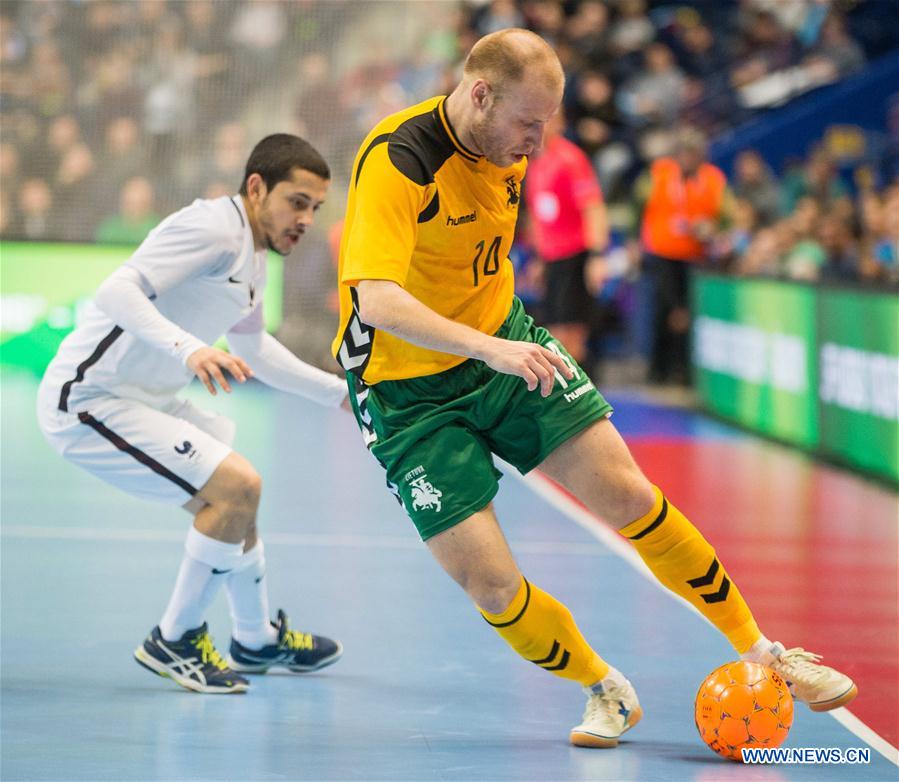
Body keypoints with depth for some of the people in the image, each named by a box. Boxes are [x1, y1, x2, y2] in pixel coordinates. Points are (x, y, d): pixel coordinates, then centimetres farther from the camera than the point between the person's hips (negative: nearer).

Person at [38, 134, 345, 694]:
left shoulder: (252, 254, 12)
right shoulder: (211, 229, -20)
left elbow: (254, 350, 30)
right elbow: (117, 292, -33)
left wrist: (340, 392, 30)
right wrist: (188, 349, -46)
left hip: (142, 396, 11)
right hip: (90, 400, -11)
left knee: (233, 495, 21)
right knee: (236, 486, -18)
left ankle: (258, 641, 42)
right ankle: (173, 642, -2)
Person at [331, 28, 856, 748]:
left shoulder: (507, 145, -2)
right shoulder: (395, 162, -27)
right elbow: (377, 301, -40)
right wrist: (488, 348, -49)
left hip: (505, 344, 6)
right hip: (408, 388, -6)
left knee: (629, 496, -2)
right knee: (490, 581, -12)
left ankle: (759, 653, 13)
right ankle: (608, 692, 13)